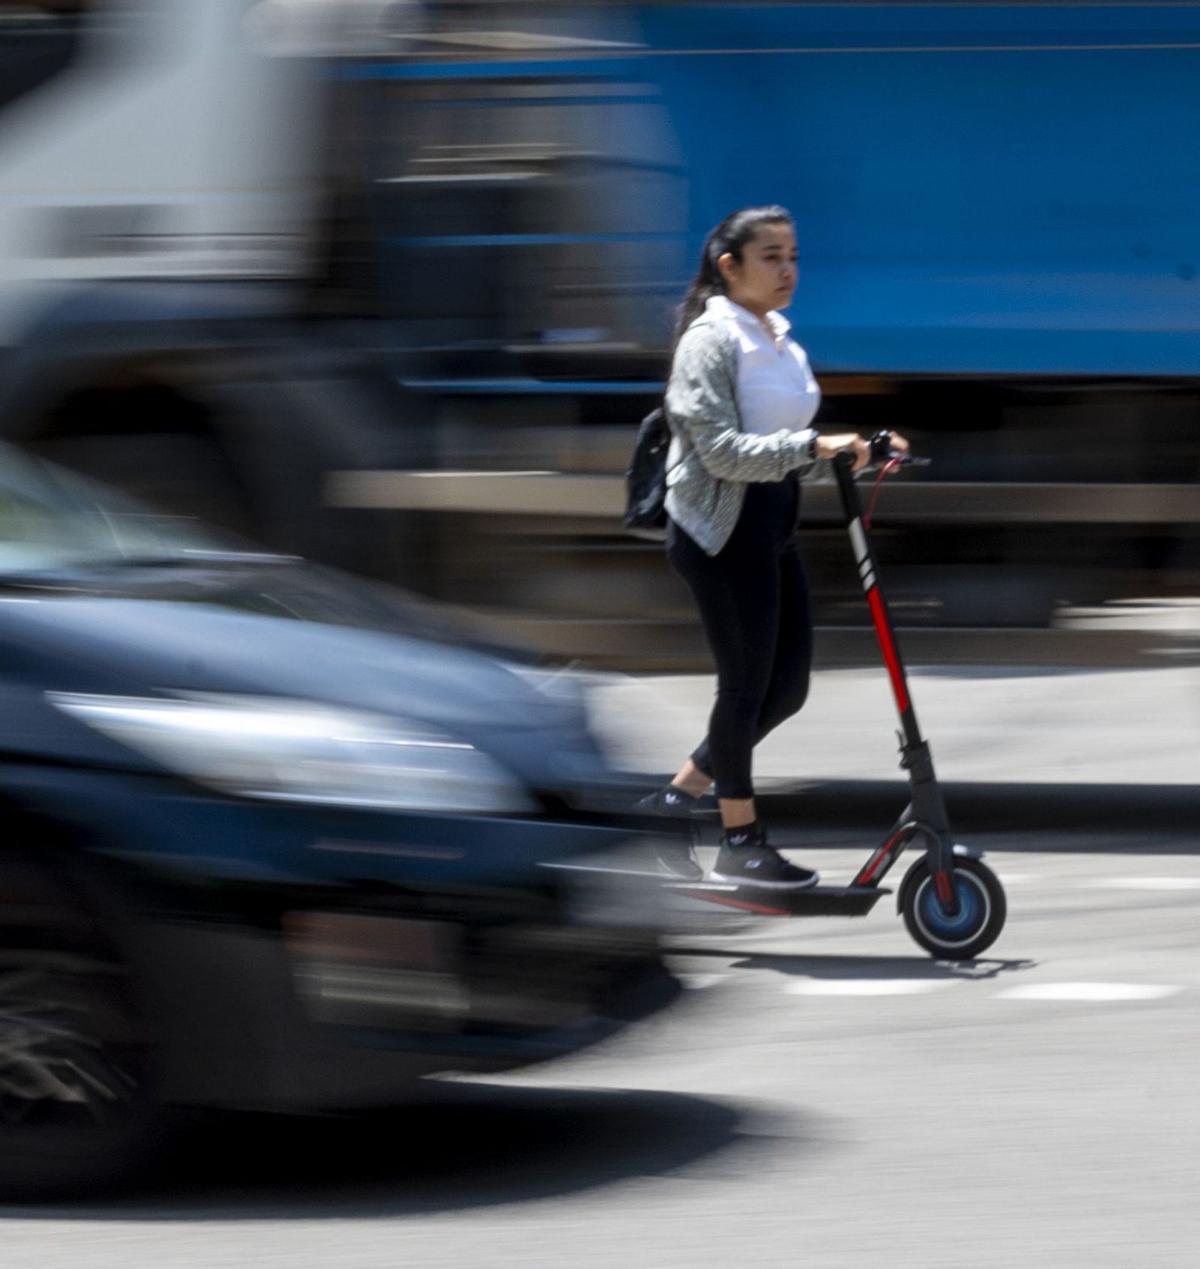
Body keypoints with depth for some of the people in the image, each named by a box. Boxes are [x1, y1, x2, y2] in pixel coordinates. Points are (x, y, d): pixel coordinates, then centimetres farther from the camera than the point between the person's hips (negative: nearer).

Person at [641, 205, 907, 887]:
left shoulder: (783, 344, 13)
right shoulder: (710, 342, -13)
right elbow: (722, 449, -22)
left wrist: (855, 452, 2)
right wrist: (811, 446, -30)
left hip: (774, 527, 9)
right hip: (722, 529, -9)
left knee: (788, 685, 8)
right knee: (747, 684, -1)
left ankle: (679, 794, 20)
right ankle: (741, 842, 10)